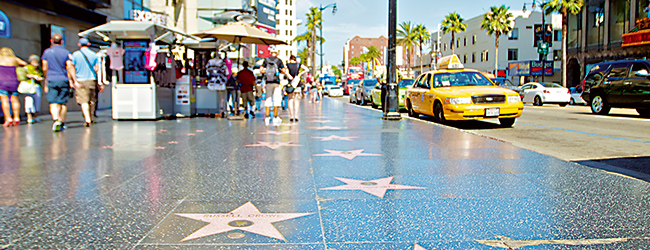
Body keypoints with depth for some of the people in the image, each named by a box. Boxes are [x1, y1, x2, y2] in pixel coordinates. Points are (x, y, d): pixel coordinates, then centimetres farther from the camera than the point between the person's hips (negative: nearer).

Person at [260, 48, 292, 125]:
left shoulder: (266, 60, 4)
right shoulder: (279, 60, -2)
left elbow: (261, 70, 0)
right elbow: (284, 71, -6)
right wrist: (289, 76, 11)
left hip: (268, 83, 3)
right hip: (276, 83, -3)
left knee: (268, 99, 8)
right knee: (277, 100, 3)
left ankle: (267, 117, 5)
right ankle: (275, 117, 3)